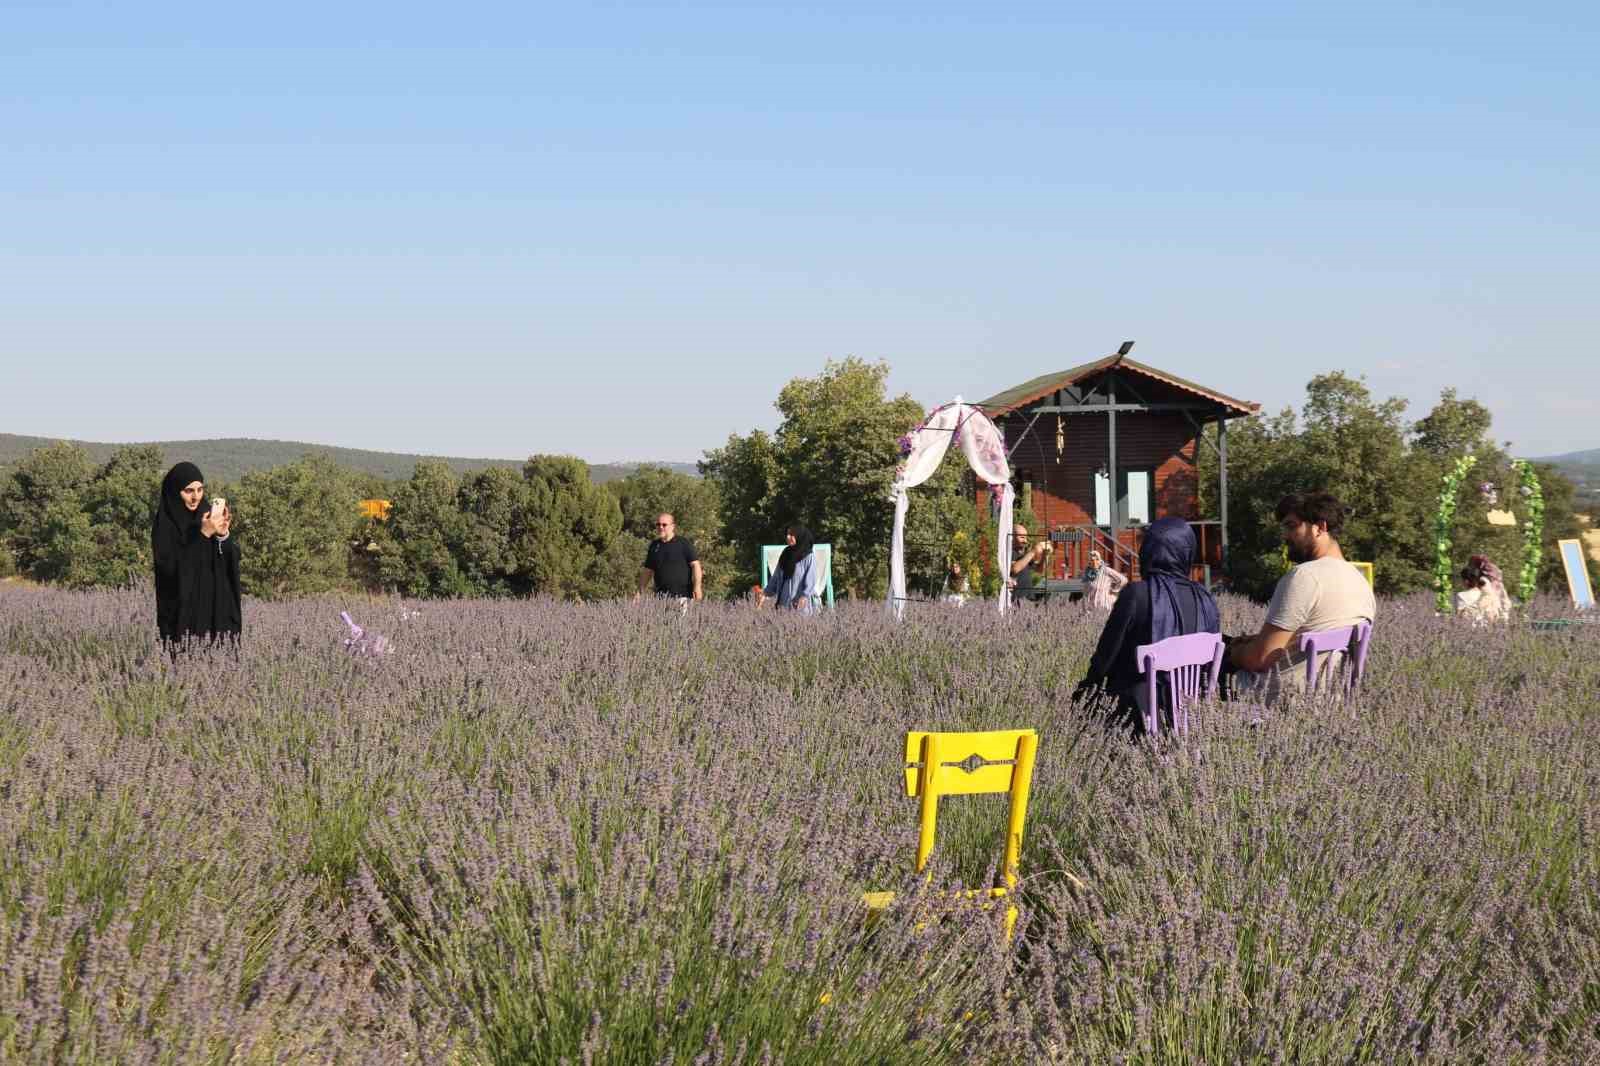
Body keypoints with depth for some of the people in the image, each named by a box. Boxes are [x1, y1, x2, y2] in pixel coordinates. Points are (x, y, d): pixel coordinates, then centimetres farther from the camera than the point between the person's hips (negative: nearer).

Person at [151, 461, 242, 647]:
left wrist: (222, 535, -16)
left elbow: (232, 559, 3)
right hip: (182, 609, -4)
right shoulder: (164, 524, -7)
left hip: (214, 607, 4)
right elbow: (170, 566, -18)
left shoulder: (208, 515, 7)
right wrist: (203, 534, -22)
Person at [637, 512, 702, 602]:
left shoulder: (684, 543, 0)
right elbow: (647, 570, 19)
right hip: (661, 597, 4)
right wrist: (640, 592, 13)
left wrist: (697, 587, -15)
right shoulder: (654, 545, 14)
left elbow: (695, 564, -4)